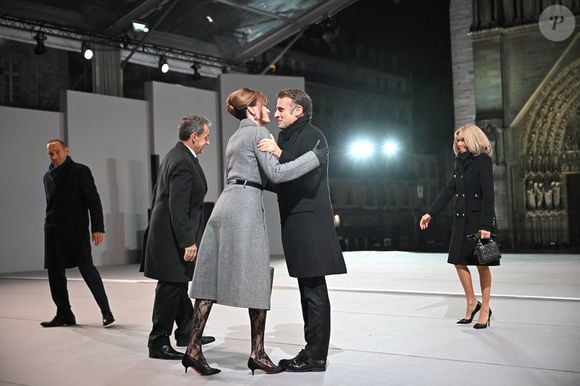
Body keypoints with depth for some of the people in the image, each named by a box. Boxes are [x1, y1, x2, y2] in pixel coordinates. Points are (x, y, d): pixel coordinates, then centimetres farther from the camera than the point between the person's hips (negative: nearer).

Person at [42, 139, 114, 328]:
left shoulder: (80, 171, -2)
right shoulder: (48, 176, 15)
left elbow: (94, 200, -6)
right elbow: (51, 203, 17)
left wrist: (98, 228, -14)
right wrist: (50, 224, 11)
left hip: (76, 229, -6)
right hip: (53, 230, 6)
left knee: (87, 268, -10)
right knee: (55, 272, 6)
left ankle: (106, 311, -3)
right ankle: (64, 314, 16)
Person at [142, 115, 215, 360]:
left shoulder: (175, 156, 12)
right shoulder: (184, 163, -20)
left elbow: (158, 193, 18)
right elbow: (178, 208, -25)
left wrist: (158, 226, 24)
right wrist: (188, 242, -23)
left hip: (166, 233, 11)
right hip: (173, 237, -11)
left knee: (178, 285, 19)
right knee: (171, 287, -3)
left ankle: (186, 332, 32)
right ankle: (158, 342, 7)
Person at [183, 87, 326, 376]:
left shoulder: (235, 137, 25)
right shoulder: (259, 132, -2)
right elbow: (275, 173, -14)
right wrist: (315, 156, -13)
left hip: (226, 204, 9)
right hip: (245, 206, -9)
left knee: (212, 279, 4)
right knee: (256, 281, -2)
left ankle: (194, 349, 4)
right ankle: (257, 353, 3)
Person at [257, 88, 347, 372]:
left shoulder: (312, 136, -8)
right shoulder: (286, 138, 18)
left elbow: (309, 180, -21)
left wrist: (279, 154, -24)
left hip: (310, 222, -9)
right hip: (295, 222, 9)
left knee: (314, 291, -5)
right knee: (308, 290, 13)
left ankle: (316, 357, 1)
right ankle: (311, 351, 20)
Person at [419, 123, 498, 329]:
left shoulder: (483, 160, -10)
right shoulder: (460, 162, 13)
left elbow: (488, 194, -16)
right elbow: (448, 190, 12)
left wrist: (485, 225, -21)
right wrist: (430, 213, 5)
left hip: (480, 219, -7)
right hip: (461, 219, 7)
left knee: (482, 264, 2)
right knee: (459, 261, 6)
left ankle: (485, 309, 13)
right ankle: (471, 303, 22)